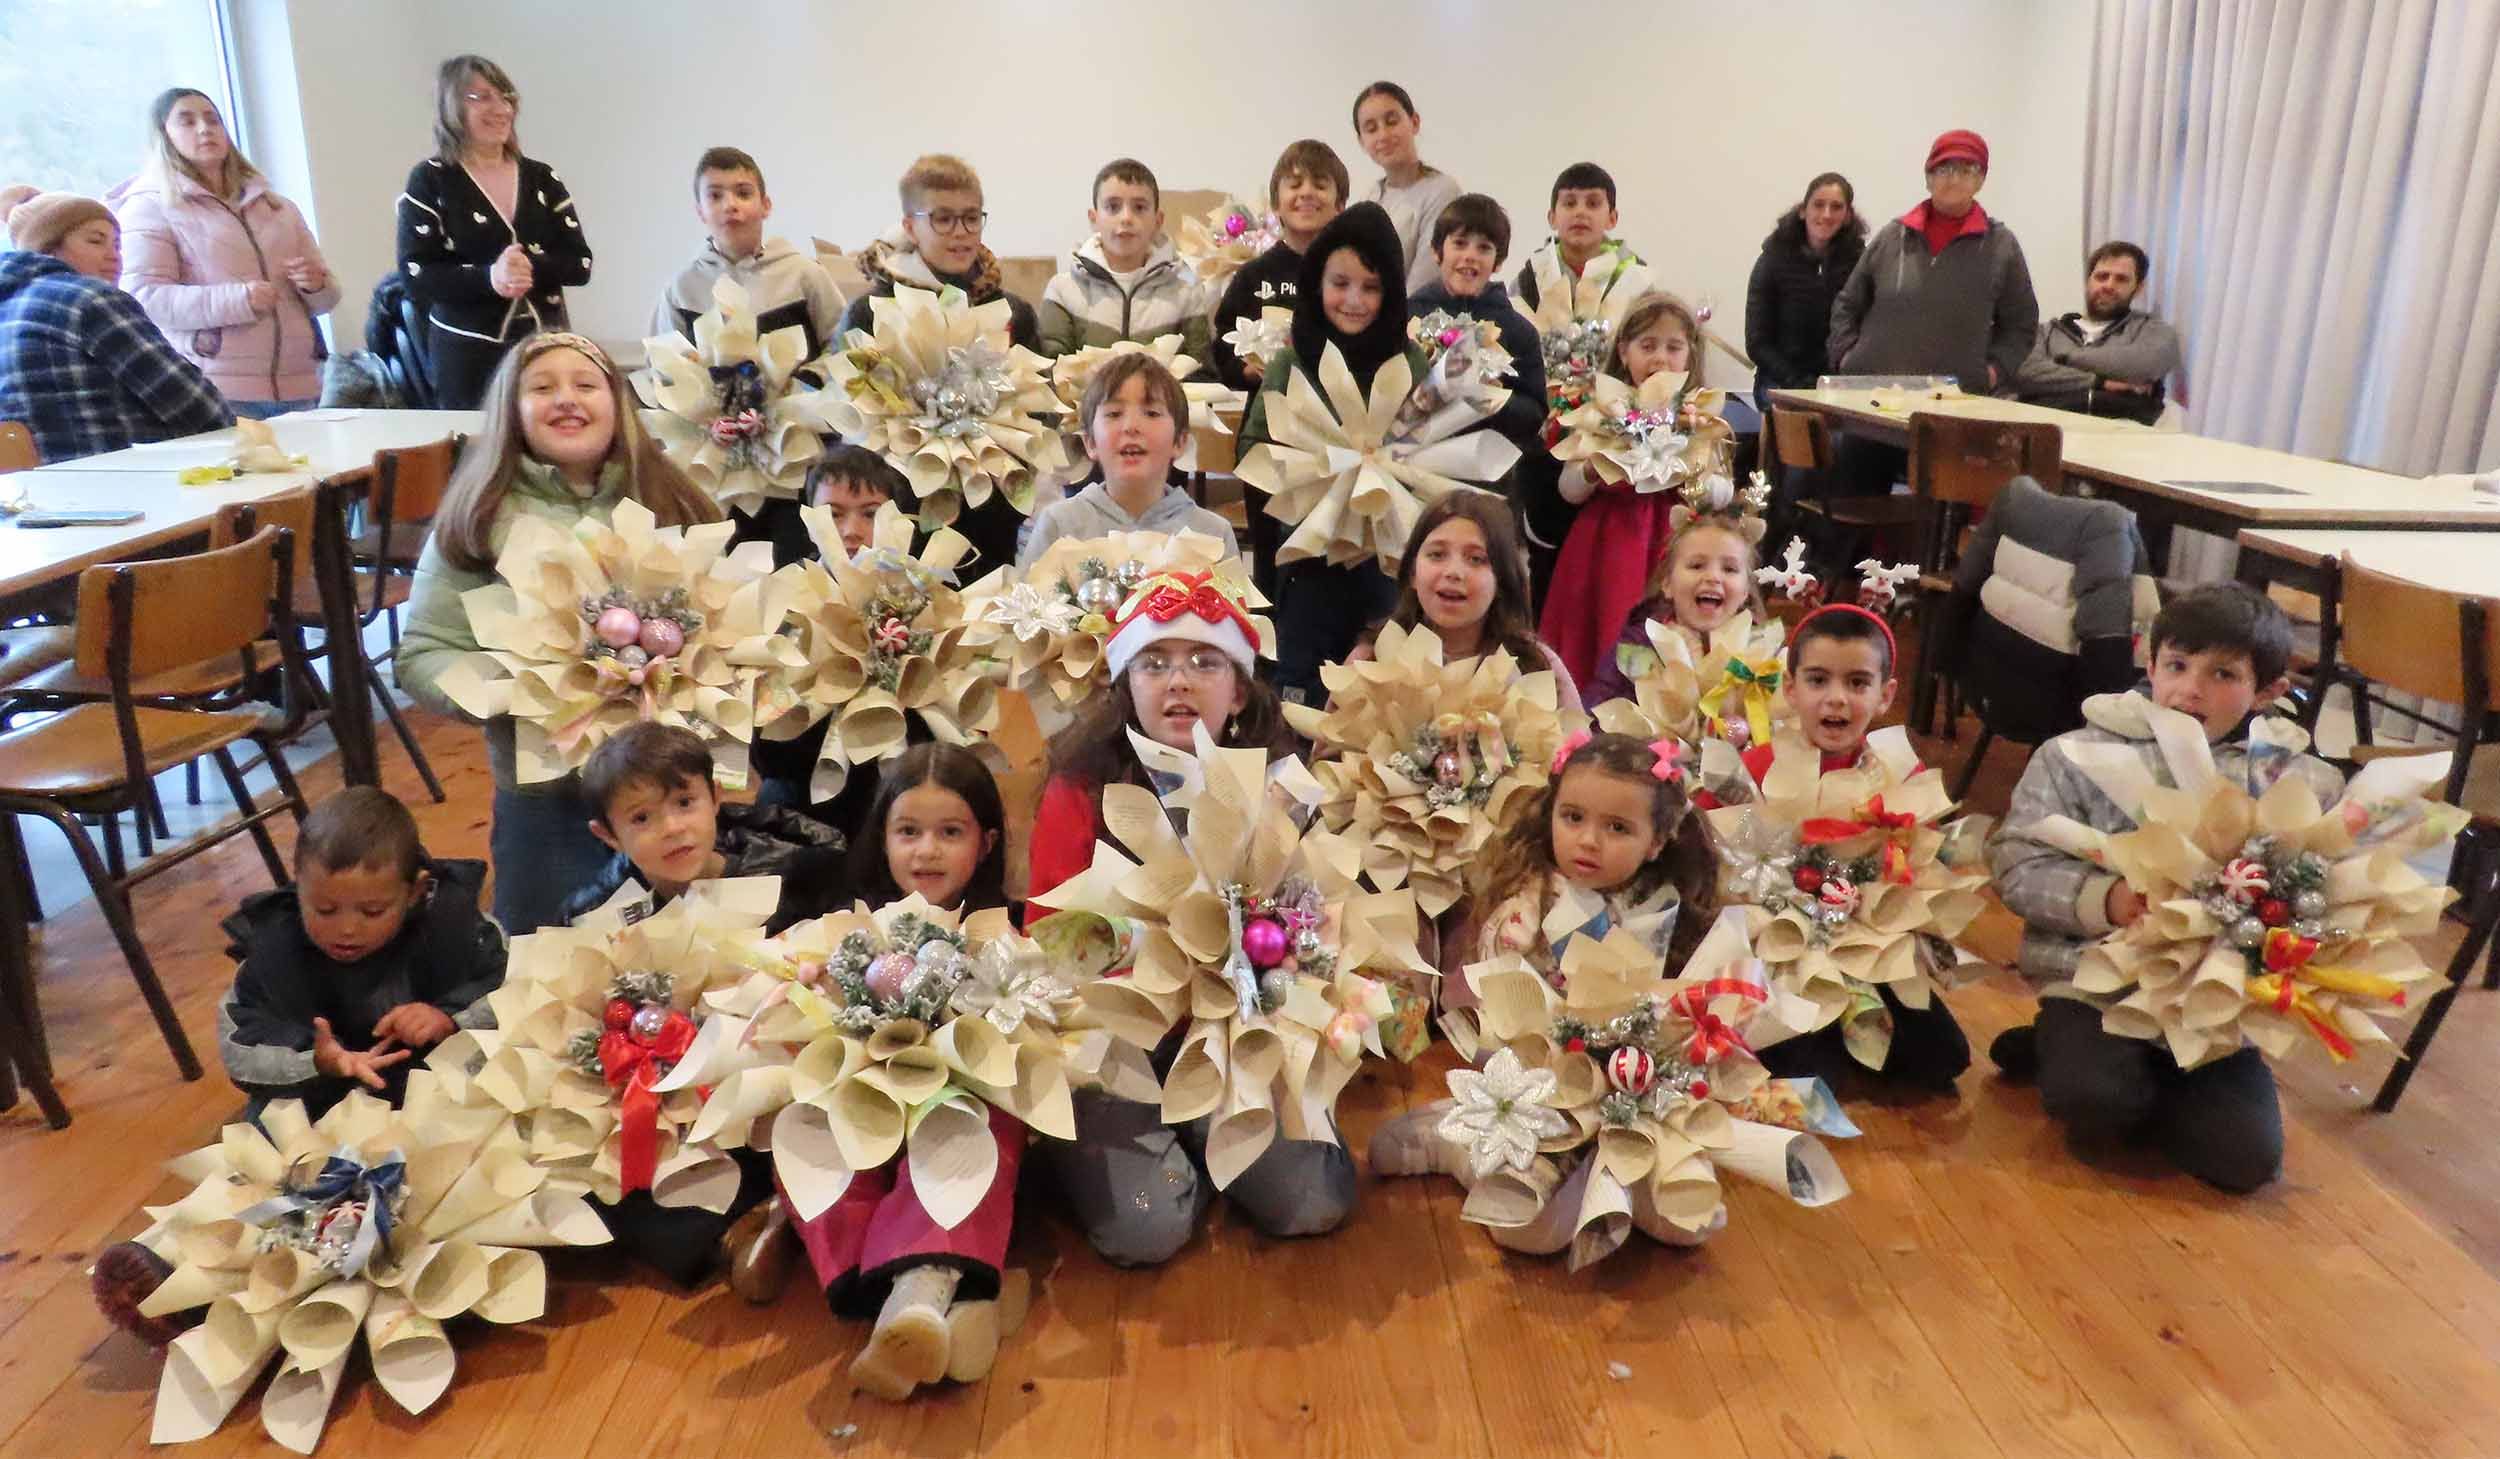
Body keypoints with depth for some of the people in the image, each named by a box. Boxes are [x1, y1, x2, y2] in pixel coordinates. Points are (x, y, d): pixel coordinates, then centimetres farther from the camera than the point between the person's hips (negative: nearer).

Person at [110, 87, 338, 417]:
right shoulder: (149, 207, 5)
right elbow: (143, 297, -8)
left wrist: (315, 285, -1)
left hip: (298, 388, 5)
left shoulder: (277, 206, 23)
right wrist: (237, 299, -20)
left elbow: (326, 296, 24)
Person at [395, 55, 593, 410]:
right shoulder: (429, 180, -1)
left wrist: (530, 268, -18)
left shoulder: (542, 178, 7)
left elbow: (580, 264, 2)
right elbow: (415, 274, -8)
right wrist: (488, 277, -24)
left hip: (546, 347, 3)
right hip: (468, 355, -3)